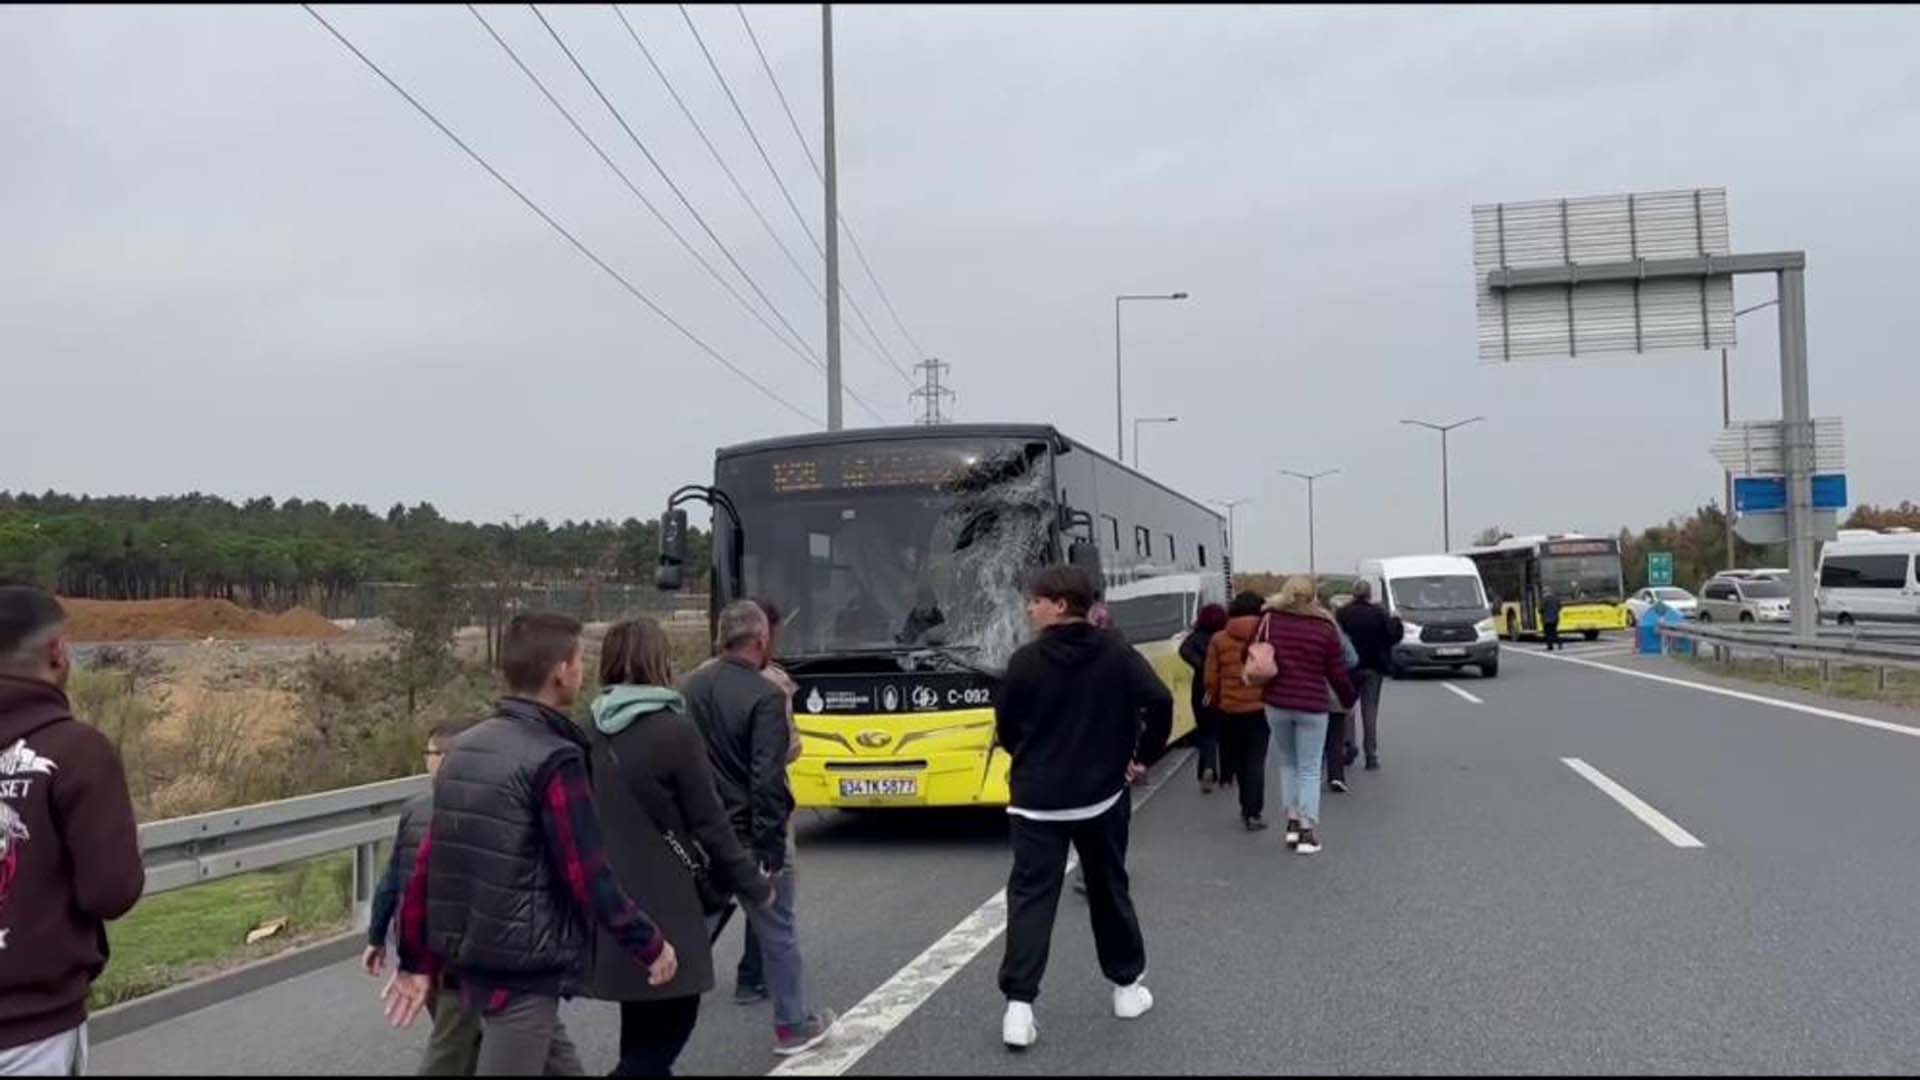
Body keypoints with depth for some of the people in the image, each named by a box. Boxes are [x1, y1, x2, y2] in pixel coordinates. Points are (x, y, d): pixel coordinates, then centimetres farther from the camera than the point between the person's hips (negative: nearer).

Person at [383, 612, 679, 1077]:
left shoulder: (465, 747, 6)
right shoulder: (554, 759, -18)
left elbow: (427, 861, 8)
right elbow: (589, 878, -18)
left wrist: (418, 960, 14)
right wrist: (650, 945, -5)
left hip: (471, 959, 8)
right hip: (524, 969, -8)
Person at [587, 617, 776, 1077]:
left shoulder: (594, 732, 3)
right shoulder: (675, 730, -15)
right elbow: (708, 822, -12)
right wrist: (753, 884, 0)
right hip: (662, 900, -7)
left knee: (643, 1022, 18)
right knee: (670, 1016, 5)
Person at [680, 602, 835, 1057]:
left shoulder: (689, 688, 3)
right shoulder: (766, 696, -17)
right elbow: (769, 780, -21)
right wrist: (773, 848, -17)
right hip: (748, 835, -5)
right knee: (777, 930, 10)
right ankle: (793, 1025, 22)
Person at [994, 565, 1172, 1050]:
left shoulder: (1026, 659, -9)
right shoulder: (1116, 652, -3)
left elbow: (1005, 729, -1)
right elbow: (1160, 700, -12)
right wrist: (1145, 755, 2)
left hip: (1037, 800, -2)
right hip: (1103, 794, 3)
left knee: (1030, 896, 0)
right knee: (1109, 889, 18)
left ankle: (1018, 1004, -9)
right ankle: (1126, 986, 29)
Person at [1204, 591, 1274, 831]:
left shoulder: (1219, 640, -2)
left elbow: (1211, 679, -1)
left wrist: (1216, 702, 16)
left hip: (1230, 709, 2)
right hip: (1260, 707, -1)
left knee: (1239, 761, 16)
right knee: (1256, 762, 3)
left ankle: (1247, 808, 26)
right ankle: (1253, 813, -3)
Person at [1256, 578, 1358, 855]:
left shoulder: (1270, 621, 0)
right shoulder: (1325, 627, -5)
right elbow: (1337, 673, -1)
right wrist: (1349, 699, 14)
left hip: (1276, 704, 2)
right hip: (1312, 706, -2)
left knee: (1288, 762, 20)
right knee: (1310, 769, 6)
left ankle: (1292, 821, 16)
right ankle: (1308, 831, 2)